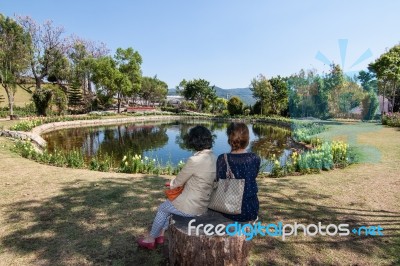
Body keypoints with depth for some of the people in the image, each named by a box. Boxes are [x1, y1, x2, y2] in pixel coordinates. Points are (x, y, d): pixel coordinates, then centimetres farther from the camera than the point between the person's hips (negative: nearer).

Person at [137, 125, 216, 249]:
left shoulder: (194, 160, -27)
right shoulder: (214, 159, -4)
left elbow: (177, 182, -14)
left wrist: (172, 183, 9)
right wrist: (177, 182, 7)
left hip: (190, 207, -7)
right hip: (203, 204, 7)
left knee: (163, 208, 21)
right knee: (168, 204, 29)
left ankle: (151, 239, 40)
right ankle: (160, 234, 41)